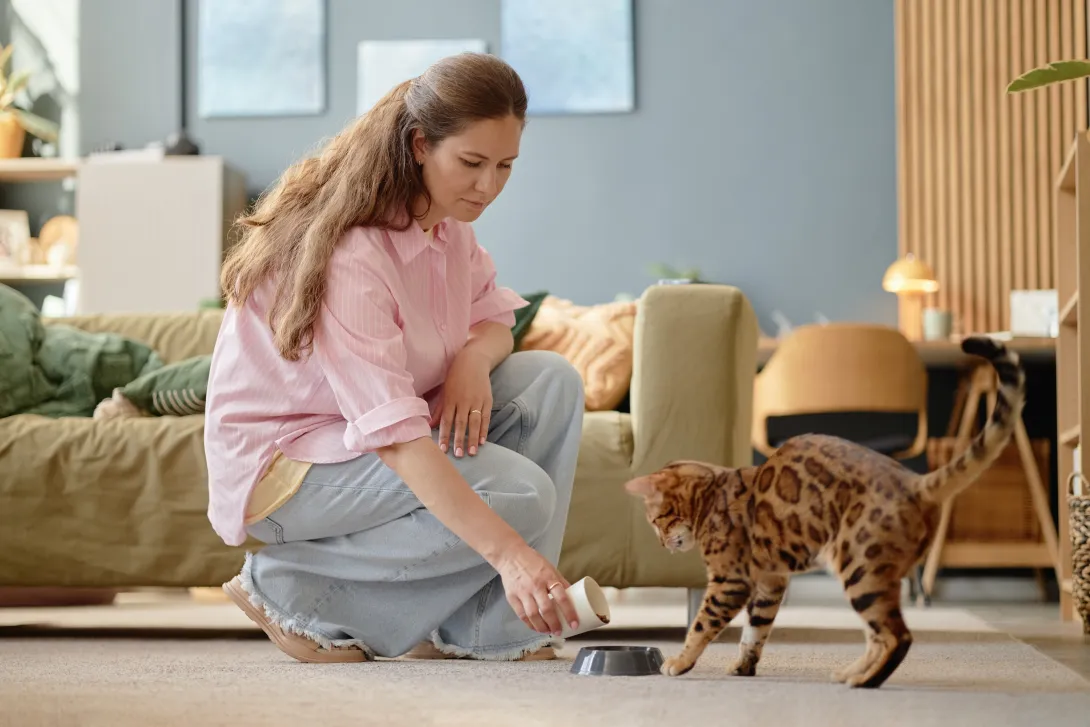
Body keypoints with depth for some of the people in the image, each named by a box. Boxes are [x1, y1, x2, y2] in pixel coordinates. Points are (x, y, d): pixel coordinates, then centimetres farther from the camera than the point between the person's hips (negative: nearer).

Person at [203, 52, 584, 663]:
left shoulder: (447, 219, -3)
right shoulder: (351, 252, -30)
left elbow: (494, 315, 8)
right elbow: (394, 434, -38)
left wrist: (475, 357, -19)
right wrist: (507, 551, -46)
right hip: (282, 460, -9)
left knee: (552, 383, -10)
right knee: (519, 494, -25)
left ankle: (487, 629, -9)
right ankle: (294, 588, -11)